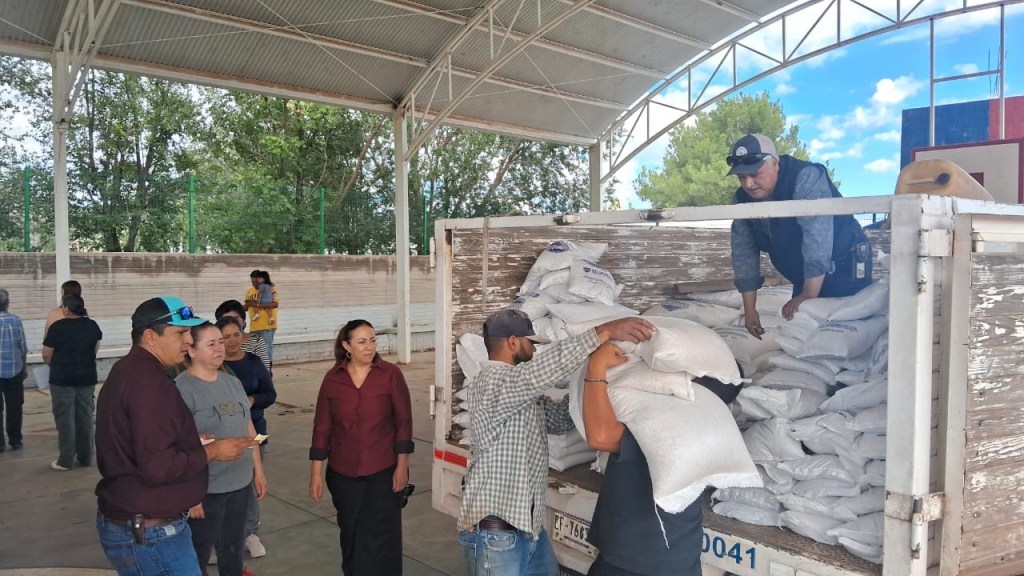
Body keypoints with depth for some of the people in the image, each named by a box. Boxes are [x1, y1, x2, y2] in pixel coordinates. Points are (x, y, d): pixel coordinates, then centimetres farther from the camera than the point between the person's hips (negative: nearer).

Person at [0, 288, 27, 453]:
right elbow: (23, 348, -1)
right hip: (14, 371, 1)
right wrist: (24, 367, 13)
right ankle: (15, 441, 15)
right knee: (14, 408, 10)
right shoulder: (16, 321, -6)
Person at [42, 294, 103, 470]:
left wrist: (57, 365, 15)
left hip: (62, 379, -4)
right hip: (87, 378, 4)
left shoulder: (58, 327, -13)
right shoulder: (92, 325, 1)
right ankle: (85, 457, 17)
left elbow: (46, 355, -5)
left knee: (65, 419, 3)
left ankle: (66, 461, 7)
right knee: (85, 417, 11)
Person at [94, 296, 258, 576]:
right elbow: (157, 467, -28)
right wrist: (211, 452, -15)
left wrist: (190, 443, 12)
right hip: (149, 533, -11)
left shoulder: (126, 371, 11)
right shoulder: (149, 382, -23)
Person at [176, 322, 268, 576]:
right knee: (197, 555, 10)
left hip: (240, 483, 6)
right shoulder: (182, 388, -15)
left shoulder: (233, 382, 7)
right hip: (205, 489, -6)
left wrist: (258, 470, 14)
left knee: (234, 549, 20)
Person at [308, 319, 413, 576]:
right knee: (351, 536, 15)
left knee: (379, 538, 1)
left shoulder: (391, 374, -8)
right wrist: (316, 473, 0)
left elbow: (404, 422, -6)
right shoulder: (332, 378, -2)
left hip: (383, 472, -2)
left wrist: (402, 466, -8)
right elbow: (322, 427, 1)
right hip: (343, 474, 2)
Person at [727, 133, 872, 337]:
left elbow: (817, 236, -33)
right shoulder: (742, 201, -5)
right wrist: (749, 309, -3)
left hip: (844, 269, -6)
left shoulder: (806, 178, -26)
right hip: (805, 278, 6)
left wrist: (809, 295, -36)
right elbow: (744, 253, -1)